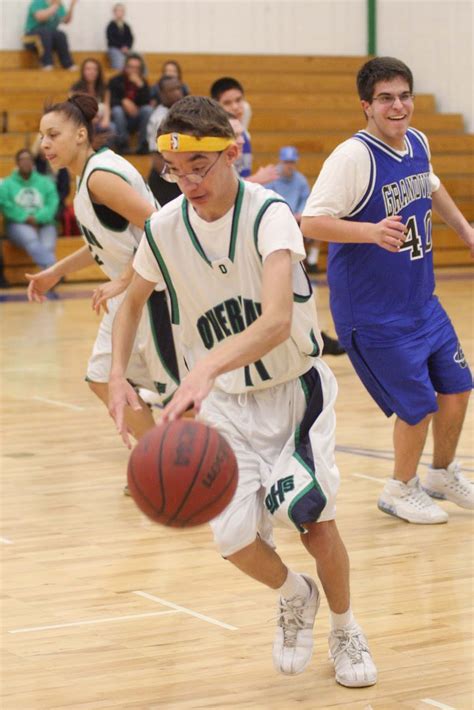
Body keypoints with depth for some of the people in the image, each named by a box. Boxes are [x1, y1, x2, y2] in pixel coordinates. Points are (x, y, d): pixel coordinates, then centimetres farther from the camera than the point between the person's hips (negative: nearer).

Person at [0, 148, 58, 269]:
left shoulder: (46, 182, 19)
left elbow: (52, 203, 4)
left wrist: (37, 218, -15)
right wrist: (26, 218, -16)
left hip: (44, 224, 3)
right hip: (18, 225, -3)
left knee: (47, 247, -33)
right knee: (31, 239, -39)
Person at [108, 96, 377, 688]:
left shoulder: (268, 213, -24)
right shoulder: (163, 228, -11)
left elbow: (277, 320, -39)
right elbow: (133, 301, 11)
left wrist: (207, 368, -55)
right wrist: (117, 374, -4)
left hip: (294, 389, -3)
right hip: (223, 400, 3)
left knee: (312, 517, -14)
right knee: (234, 537, -11)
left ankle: (344, 628, 17)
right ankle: (294, 597, 25)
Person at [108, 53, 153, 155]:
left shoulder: (143, 82, 3)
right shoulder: (115, 81, -2)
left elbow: (146, 102, -12)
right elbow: (110, 101, -10)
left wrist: (140, 85, -23)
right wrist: (123, 101, -28)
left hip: (137, 119, 2)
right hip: (120, 119, -2)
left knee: (148, 109, -27)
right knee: (117, 110, -33)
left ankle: (143, 143, -23)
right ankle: (122, 143, -25)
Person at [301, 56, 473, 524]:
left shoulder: (417, 143, 2)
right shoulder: (353, 156, -23)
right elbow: (310, 223, -28)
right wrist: (371, 231, -40)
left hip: (421, 301, 8)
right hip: (373, 314, -8)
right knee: (419, 406, -1)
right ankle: (401, 490, 26)